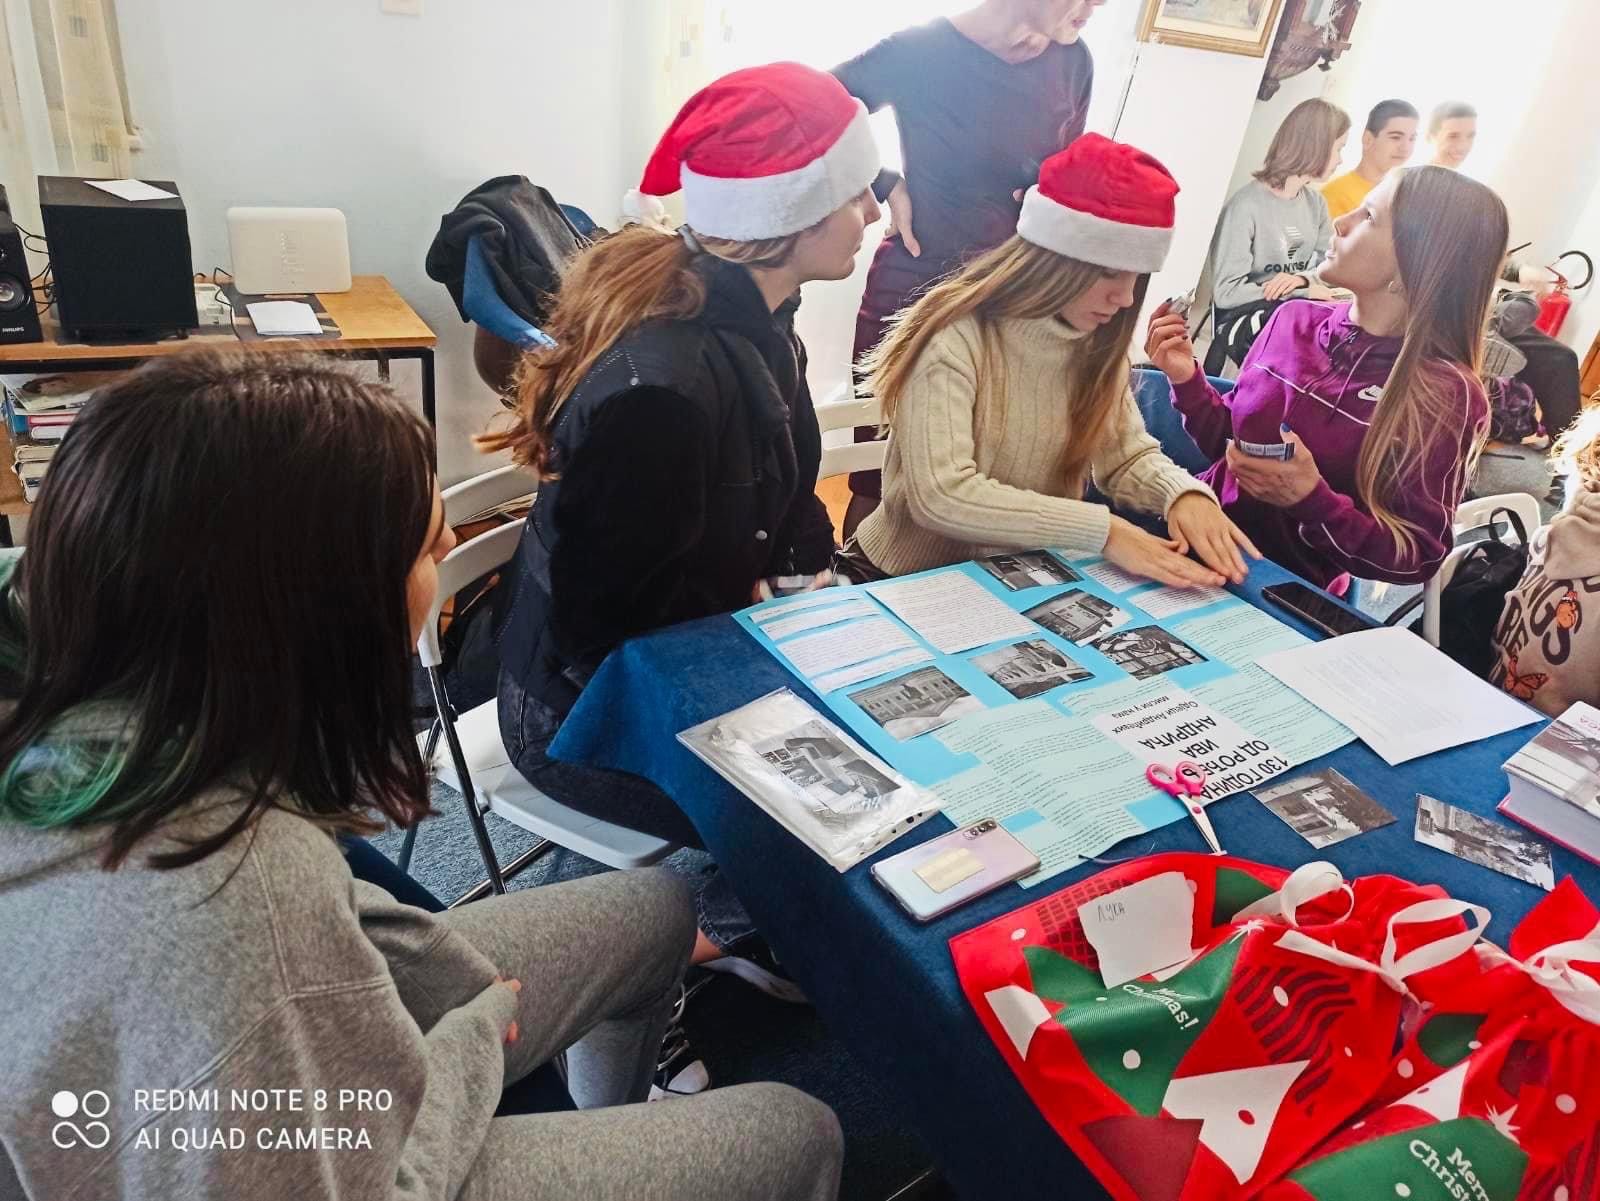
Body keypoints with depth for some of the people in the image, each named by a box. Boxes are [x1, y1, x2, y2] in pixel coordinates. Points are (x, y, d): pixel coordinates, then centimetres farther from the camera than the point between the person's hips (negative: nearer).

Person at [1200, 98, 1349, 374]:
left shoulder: (1316, 203, 8)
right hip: (1243, 321, -6)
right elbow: (1225, 292, -19)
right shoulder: (1247, 205, -14)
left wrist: (1302, 278, -17)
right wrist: (1305, 291, -16)